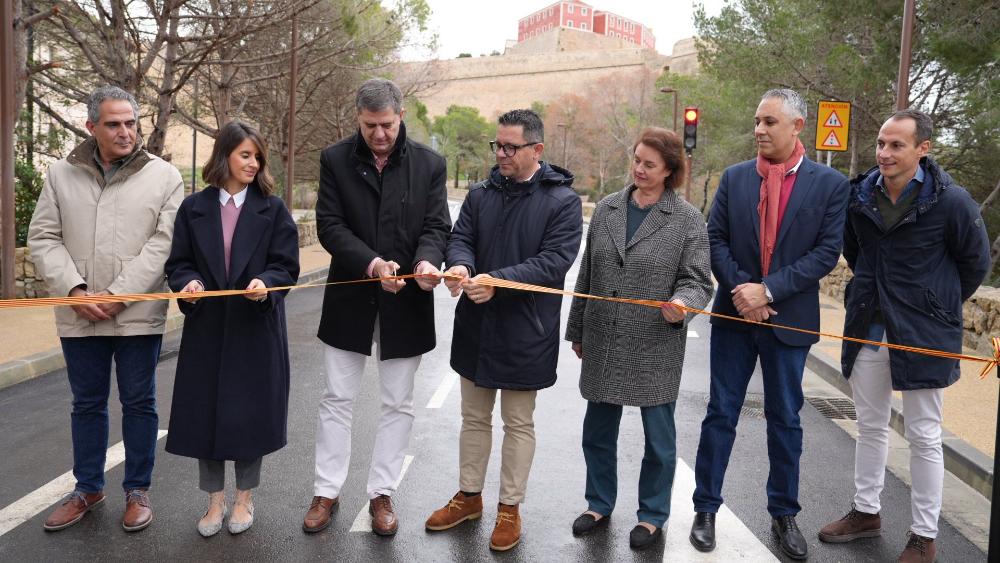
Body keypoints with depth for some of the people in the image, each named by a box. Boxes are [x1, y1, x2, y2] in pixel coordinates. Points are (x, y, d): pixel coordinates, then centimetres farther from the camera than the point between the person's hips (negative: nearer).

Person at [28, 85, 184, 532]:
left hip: (138, 314, -2)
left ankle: (138, 490, 23)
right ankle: (88, 488, 31)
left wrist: (118, 295, -15)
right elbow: (43, 238, 4)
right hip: (78, 316, 3)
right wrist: (75, 290, -11)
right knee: (87, 403, 15)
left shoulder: (164, 177, -3)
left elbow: (163, 243, -9)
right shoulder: (62, 174, 5)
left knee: (139, 403, 8)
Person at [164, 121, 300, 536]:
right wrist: (188, 283, -17)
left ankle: (244, 497, 25)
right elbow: (178, 263, 5)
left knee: (250, 410, 5)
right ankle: (215, 500, 23)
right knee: (205, 410, 6)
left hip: (256, 327, -1)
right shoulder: (194, 208, 4)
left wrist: (265, 282, -24)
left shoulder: (272, 208, 0)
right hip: (206, 327, 2)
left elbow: (286, 266, -3)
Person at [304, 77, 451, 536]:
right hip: (350, 298, 0)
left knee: (397, 403, 9)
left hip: (405, 302, 0)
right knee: (337, 398, 9)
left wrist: (427, 260, -26)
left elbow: (436, 226, -4)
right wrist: (370, 262, -25)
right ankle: (327, 492, 24)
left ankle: (382, 493, 24)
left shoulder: (429, 164, -1)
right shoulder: (335, 160, -2)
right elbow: (329, 225, -8)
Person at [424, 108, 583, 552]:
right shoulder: (481, 194, 5)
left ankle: (509, 508, 25)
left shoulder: (563, 200, -10)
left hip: (524, 333, -5)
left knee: (519, 423, 10)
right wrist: (460, 265, -24)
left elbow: (555, 260, -19)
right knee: (474, 417, 18)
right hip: (475, 327, 5)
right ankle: (469, 496, 35)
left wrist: (498, 281, -29)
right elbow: (460, 237, 1)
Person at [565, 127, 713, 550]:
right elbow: (587, 275, 11)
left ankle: (653, 515, 27)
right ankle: (600, 504, 34)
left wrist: (683, 302, -29)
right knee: (598, 430, 15)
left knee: (658, 435, 8)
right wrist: (577, 330, 14)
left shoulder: (688, 220, -6)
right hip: (603, 345, 4)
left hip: (656, 347, -4)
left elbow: (697, 280, -6)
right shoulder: (606, 210, 6)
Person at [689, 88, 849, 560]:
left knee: (785, 419, 11)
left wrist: (768, 290, -17)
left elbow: (827, 251, -9)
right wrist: (741, 291, -13)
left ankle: (784, 514, 26)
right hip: (735, 314, 1)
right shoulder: (734, 177, 2)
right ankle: (706, 508, 20)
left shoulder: (830, 183, -4)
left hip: (790, 319, -1)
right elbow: (715, 238, 0)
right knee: (720, 413, 7)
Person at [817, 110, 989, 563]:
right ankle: (866, 512, 32)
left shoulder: (951, 201, -14)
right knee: (870, 426, 16)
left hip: (923, 334, -4)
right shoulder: (860, 195, -1)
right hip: (868, 329, 5)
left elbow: (976, 264, 0)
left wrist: (939, 306, 9)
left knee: (924, 437, 5)